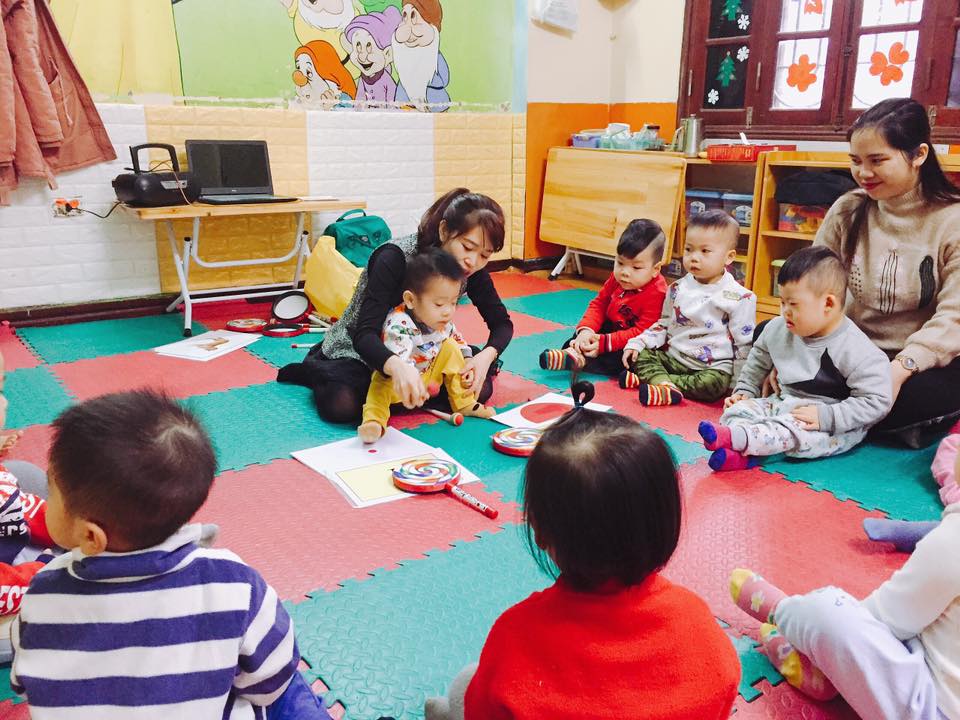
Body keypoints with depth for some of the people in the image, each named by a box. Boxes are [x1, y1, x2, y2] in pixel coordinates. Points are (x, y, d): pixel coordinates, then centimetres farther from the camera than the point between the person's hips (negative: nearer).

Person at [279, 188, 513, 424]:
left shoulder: (472, 269, -15)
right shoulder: (395, 258, -31)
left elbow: (502, 323, -7)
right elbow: (365, 334, -38)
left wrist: (486, 356, -30)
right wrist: (397, 366, -60)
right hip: (359, 349, -5)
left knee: (479, 388, -16)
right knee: (342, 406, -33)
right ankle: (317, 370, 3)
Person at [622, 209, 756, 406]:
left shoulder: (739, 298, -9)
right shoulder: (677, 289, 6)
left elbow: (744, 344, -6)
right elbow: (663, 325, 16)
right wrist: (636, 344, 1)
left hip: (713, 366, -4)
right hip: (673, 356, 5)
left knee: (713, 383, -34)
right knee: (639, 355, -11)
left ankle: (651, 379, -24)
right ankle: (667, 386, -31)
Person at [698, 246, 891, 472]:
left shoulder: (856, 350, -20)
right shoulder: (777, 329, 0)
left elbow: (876, 402, -22)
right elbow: (758, 359, 21)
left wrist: (826, 417, -30)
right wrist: (744, 391, 12)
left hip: (835, 427, -6)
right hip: (785, 404, 7)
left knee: (795, 429, -36)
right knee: (739, 408, -14)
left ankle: (732, 437, -50)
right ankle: (741, 454, -42)